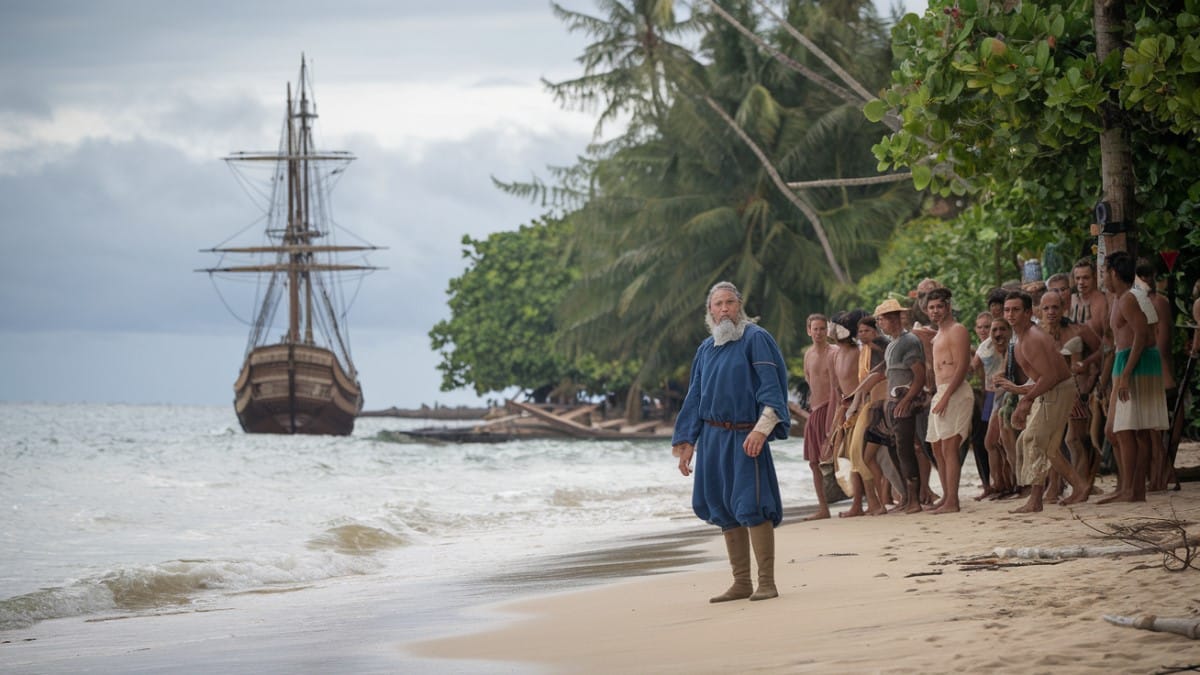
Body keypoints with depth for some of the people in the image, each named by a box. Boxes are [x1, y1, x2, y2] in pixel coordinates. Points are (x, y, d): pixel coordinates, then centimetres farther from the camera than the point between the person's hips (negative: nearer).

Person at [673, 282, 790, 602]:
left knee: (751, 507, -11)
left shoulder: (756, 338, -4)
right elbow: (695, 396, 21)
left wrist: (762, 429, -23)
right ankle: (741, 583, 14)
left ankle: (767, 583, -7)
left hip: (745, 436, -7)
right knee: (723, 510, 7)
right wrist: (686, 442, 15)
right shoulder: (706, 349, 16)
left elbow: (772, 386, -11)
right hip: (712, 438, 7)